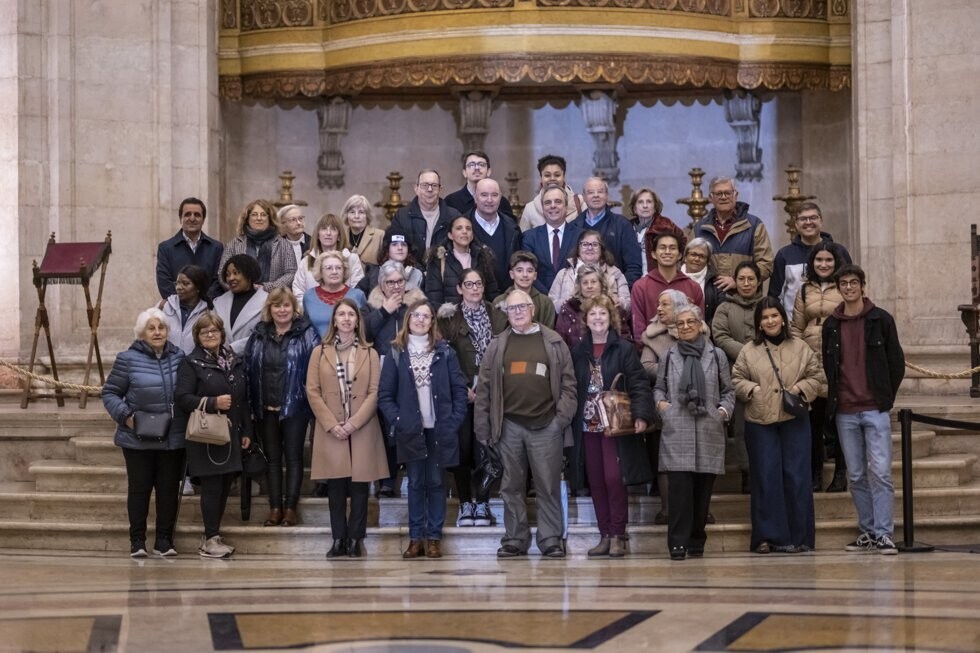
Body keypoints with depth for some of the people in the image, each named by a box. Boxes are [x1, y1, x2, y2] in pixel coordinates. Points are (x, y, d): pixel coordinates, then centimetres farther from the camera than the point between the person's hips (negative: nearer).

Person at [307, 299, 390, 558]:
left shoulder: (370, 354, 6)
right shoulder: (319, 353, 7)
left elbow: (374, 393, 0)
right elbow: (313, 392, 2)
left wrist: (353, 423, -11)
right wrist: (332, 425, -9)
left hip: (362, 432, 0)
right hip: (331, 432, 0)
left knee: (359, 487, 0)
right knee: (335, 487, 1)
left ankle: (355, 539, 5)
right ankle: (338, 539, 6)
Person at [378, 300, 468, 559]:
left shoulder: (444, 352, 2)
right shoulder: (396, 354, 2)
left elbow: (459, 389, 2)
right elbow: (385, 395, 2)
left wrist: (454, 421, -7)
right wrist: (398, 421, -9)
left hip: (439, 429, 0)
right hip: (410, 430, 0)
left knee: (435, 482, 4)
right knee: (415, 483, 6)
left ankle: (434, 537, 9)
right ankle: (416, 538, 9)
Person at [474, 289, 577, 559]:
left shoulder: (554, 342, 5)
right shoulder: (497, 346, 9)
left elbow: (568, 383, 3)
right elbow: (484, 388, 7)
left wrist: (563, 416, -8)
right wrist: (482, 427, 1)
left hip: (546, 425, -2)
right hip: (509, 425, 2)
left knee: (548, 486, 1)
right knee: (512, 486, 7)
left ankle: (551, 540, 7)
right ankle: (514, 540, 14)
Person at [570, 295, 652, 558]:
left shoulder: (624, 349, -1)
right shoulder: (578, 352, 10)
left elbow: (639, 385, -7)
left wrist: (640, 415, -18)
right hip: (588, 425, 4)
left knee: (614, 478, -11)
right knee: (596, 482, 5)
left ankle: (618, 535, 0)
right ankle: (605, 535, 13)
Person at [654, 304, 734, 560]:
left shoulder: (716, 355, 10)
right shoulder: (670, 356, 13)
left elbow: (728, 391, 15)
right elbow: (659, 387, 21)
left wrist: (724, 410, -2)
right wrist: (660, 402, 1)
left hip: (708, 432, 1)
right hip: (676, 431, -1)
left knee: (703, 489, 3)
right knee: (679, 488, -10)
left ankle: (697, 540, 15)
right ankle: (678, 542, -8)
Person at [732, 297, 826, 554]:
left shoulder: (800, 348, 9)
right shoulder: (749, 352, 8)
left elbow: (817, 377, 10)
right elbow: (736, 380, 8)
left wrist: (801, 388, -7)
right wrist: (750, 389, -10)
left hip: (794, 421, 0)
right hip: (760, 422, 0)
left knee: (796, 477, -1)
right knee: (765, 478, -1)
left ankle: (798, 537, 6)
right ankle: (767, 537, 4)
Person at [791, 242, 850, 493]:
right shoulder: (804, 291, 12)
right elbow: (796, 328, 11)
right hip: (810, 363, 3)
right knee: (814, 420, 9)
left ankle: (840, 474, 13)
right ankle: (815, 474, 18)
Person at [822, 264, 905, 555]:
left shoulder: (881, 319, 1)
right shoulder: (831, 325, 10)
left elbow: (897, 362, 4)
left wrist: (885, 397, 2)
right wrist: (834, 399, 8)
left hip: (875, 410, -3)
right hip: (844, 412, 3)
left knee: (880, 472, -8)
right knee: (856, 475, 6)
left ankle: (884, 534, -7)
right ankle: (868, 531, 14)